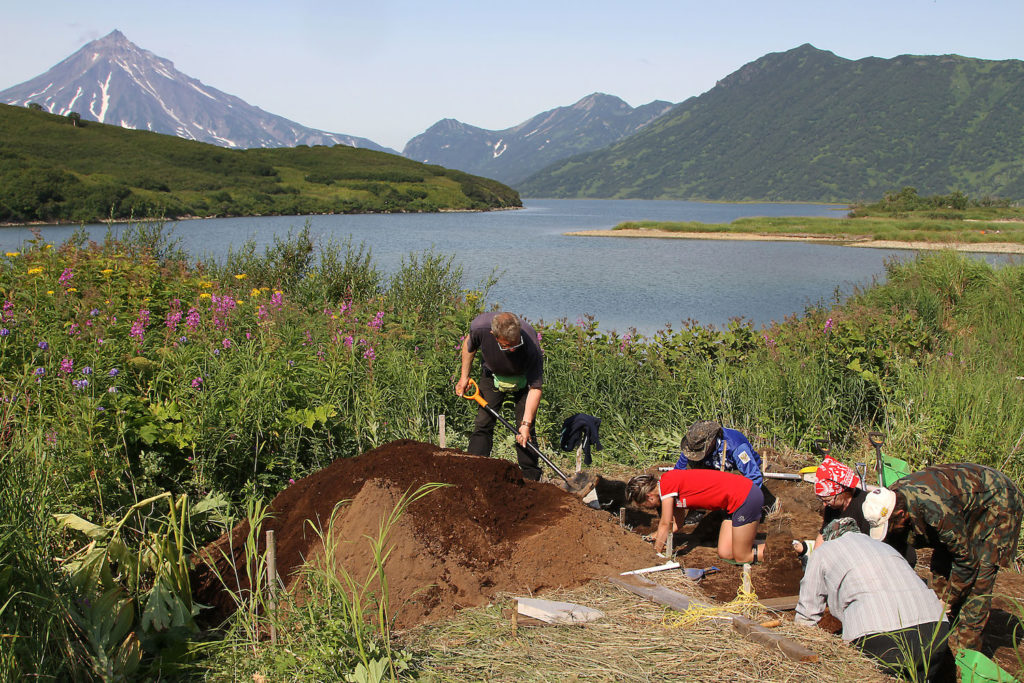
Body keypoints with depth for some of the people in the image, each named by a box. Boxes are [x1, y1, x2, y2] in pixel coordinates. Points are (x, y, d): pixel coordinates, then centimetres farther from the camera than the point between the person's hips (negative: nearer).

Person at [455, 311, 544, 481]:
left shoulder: (531, 345, -39)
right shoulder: (480, 326, -34)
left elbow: (535, 388, -31)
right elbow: (469, 344, -6)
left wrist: (526, 424, -36)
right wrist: (464, 377, -1)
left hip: (523, 380, -2)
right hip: (492, 376, 2)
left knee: (527, 429, -8)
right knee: (483, 424, -6)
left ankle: (531, 478, 0)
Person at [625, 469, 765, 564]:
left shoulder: (667, 482, -14)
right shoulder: (675, 485, 12)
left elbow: (665, 524, -7)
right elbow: (676, 524, 22)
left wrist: (656, 554, 2)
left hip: (746, 498, -9)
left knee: (741, 558, 0)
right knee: (725, 554, 11)